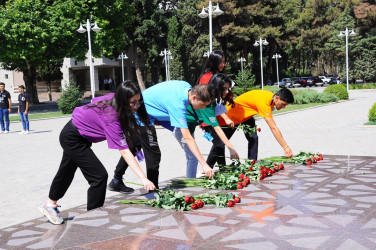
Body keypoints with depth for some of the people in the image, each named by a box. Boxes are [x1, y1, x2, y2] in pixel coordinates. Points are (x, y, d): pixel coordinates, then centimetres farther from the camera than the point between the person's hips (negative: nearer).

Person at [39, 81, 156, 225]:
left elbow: (95, 100, 7)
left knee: (67, 171, 26)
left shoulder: (112, 99, -15)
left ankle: (50, 205, 47)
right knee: (99, 176, -13)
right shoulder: (111, 117, -37)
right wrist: (143, 179, -45)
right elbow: (124, 152, -41)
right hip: (72, 138, -10)